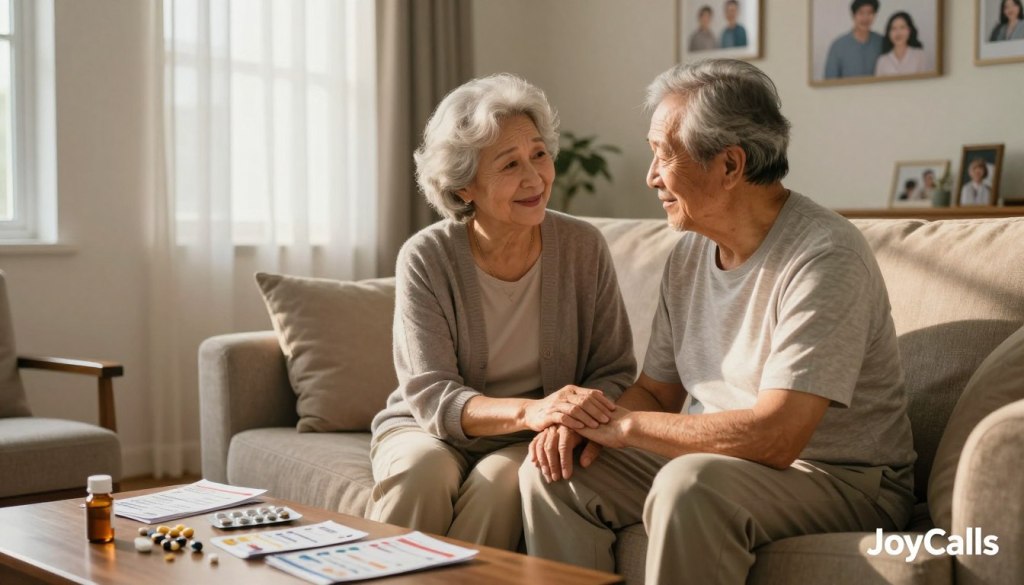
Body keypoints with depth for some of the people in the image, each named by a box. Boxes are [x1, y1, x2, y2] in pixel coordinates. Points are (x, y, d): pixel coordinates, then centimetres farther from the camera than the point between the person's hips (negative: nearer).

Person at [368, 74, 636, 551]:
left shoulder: (584, 248, -8)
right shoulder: (425, 259, -13)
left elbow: (614, 371, -3)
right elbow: (431, 396, -18)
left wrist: (574, 422, -27)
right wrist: (529, 411, -37)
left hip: (526, 443, 1)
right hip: (426, 428, 0)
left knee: (501, 479, -31)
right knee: (421, 468, -32)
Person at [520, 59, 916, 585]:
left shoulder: (824, 257, -22)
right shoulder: (690, 253, 5)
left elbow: (773, 438, -29)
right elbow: (656, 390, 13)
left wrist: (627, 423, -19)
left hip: (843, 481, -7)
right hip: (714, 465, 8)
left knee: (690, 482, -35)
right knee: (551, 472, -7)